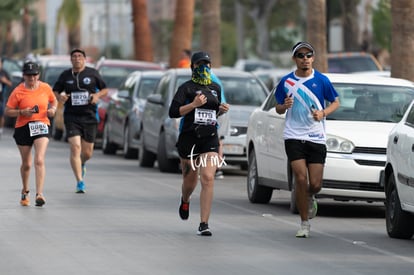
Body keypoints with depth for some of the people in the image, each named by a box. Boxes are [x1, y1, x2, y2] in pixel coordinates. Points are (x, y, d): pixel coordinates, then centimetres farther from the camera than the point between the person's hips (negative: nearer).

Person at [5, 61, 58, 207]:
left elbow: (54, 101, 20)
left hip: (41, 127, 0)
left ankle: (39, 194, -21)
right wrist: (22, 112, -19)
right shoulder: (17, 92, -6)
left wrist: (53, 109, -2)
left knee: (39, 160, -17)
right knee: (26, 164, 12)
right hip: (23, 128, 0)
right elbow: (8, 111, -3)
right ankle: (25, 192, 36)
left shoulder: (46, 88, 1)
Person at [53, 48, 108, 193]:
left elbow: (105, 90, 11)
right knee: (75, 148, -16)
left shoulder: (92, 73, 3)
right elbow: (54, 92, 12)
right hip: (71, 117, -1)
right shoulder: (65, 75, 5)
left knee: (87, 153, 7)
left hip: (89, 117, 1)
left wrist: (98, 95, -11)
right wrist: (59, 97, -11)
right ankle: (80, 183, -12)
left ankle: (82, 164, 45)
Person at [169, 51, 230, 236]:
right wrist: (193, 104, -19)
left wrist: (222, 110, 7)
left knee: (208, 179, -14)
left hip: (210, 139, 3)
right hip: (189, 138, -3)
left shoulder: (216, 88, 14)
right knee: (190, 179, 10)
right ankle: (185, 202, 49)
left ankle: (204, 224, -14)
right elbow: (173, 112, -10)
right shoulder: (187, 88, -2)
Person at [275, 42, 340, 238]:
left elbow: (335, 102, 10)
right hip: (293, 136, 0)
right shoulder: (286, 81, 3)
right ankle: (304, 223, -1)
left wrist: (323, 113, -10)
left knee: (315, 184, -3)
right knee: (301, 178, -13)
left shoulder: (321, 80, 0)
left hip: (316, 138, 0)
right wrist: (285, 106, -11)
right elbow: (278, 109, 13)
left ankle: (310, 198, 35)